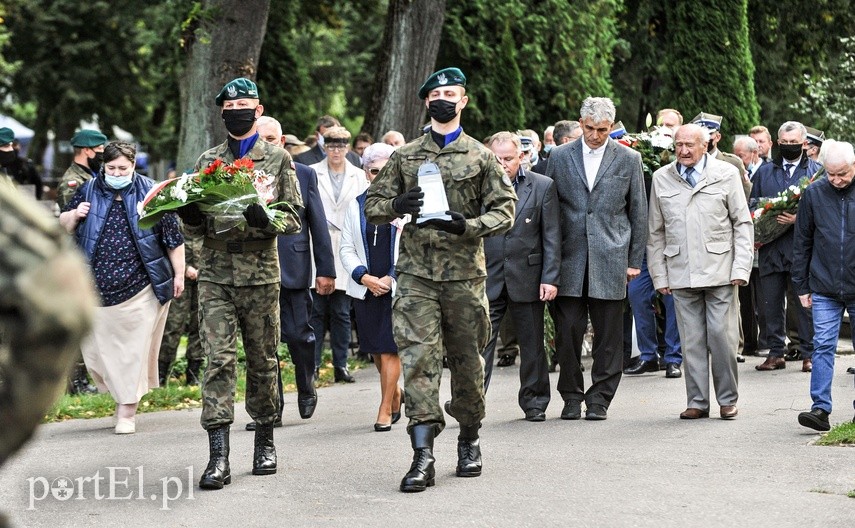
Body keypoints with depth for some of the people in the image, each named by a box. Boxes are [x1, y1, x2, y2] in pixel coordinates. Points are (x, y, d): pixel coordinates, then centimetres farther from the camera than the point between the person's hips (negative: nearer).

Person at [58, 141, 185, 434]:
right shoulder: (88, 191, 5)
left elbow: (173, 237, 3)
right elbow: (63, 227, 15)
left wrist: (178, 274, 2)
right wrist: (74, 215, -6)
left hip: (140, 289, -2)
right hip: (98, 287, 2)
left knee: (134, 348, 0)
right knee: (98, 345, 3)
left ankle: (127, 411, 9)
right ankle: (120, 391, 28)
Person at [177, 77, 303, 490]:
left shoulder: (278, 158, 6)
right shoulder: (208, 160, 13)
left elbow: (294, 217, 1)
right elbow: (196, 223, 15)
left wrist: (264, 217, -20)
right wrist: (188, 214, -9)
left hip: (260, 274, -1)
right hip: (216, 275, 1)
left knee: (263, 360, 7)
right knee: (219, 359, -8)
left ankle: (265, 440, 23)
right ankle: (218, 455, -12)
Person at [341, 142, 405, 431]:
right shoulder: (356, 205, 9)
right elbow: (346, 248, 10)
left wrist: (393, 278, -10)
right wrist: (364, 277, -5)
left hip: (398, 287, -4)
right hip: (365, 288, 4)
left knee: (389, 349, -7)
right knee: (376, 350, 10)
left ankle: (385, 410, 0)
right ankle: (396, 393, 33)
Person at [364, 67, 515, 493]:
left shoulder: (480, 156, 6)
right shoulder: (405, 156, 10)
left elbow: (504, 210, 3)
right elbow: (373, 205, 13)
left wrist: (467, 226, -15)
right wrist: (396, 206, -10)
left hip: (465, 274, 0)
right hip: (416, 274, 0)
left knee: (467, 361, 8)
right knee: (418, 360, -9)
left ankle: (469, 441, 25)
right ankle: (423, 455, -13)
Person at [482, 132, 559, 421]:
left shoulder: (543, 186, 1)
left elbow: (552, 237, 0)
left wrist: (550, 278, -7)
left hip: (527, 278, 0)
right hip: (488, 280, 0)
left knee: (532, 344, 10)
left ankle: (534, 402, 22)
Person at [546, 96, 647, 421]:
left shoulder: (629, 160, 5)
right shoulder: (560, 157, 7)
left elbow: (638, 213, 8)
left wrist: (635, 260, 4)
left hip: (610, 259, -1)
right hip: (570, 259, 1)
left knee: (608, 335, 2)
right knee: (567, 332, -1)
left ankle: (599, 399, 10)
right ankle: (571, 397, 11)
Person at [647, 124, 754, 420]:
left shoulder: (726, 174, 4)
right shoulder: (661, 179, 9)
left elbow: (743, 224, 4)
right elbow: (655, 232, 13)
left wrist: (741, 268, -5)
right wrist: (659, 275, 7)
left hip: (719, 270, -2)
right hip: (680, 273, 2)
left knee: (722, 336, -4)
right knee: (691, 340, 3)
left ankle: (727, 400, 9)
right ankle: (698, 402, 10)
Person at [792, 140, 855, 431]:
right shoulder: (813, 194, 2)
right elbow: (802, 243, 7)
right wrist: (802, 286, 6)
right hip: (824, 289, 1)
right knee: (823, 346, -5)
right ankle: (821, 409, -6)